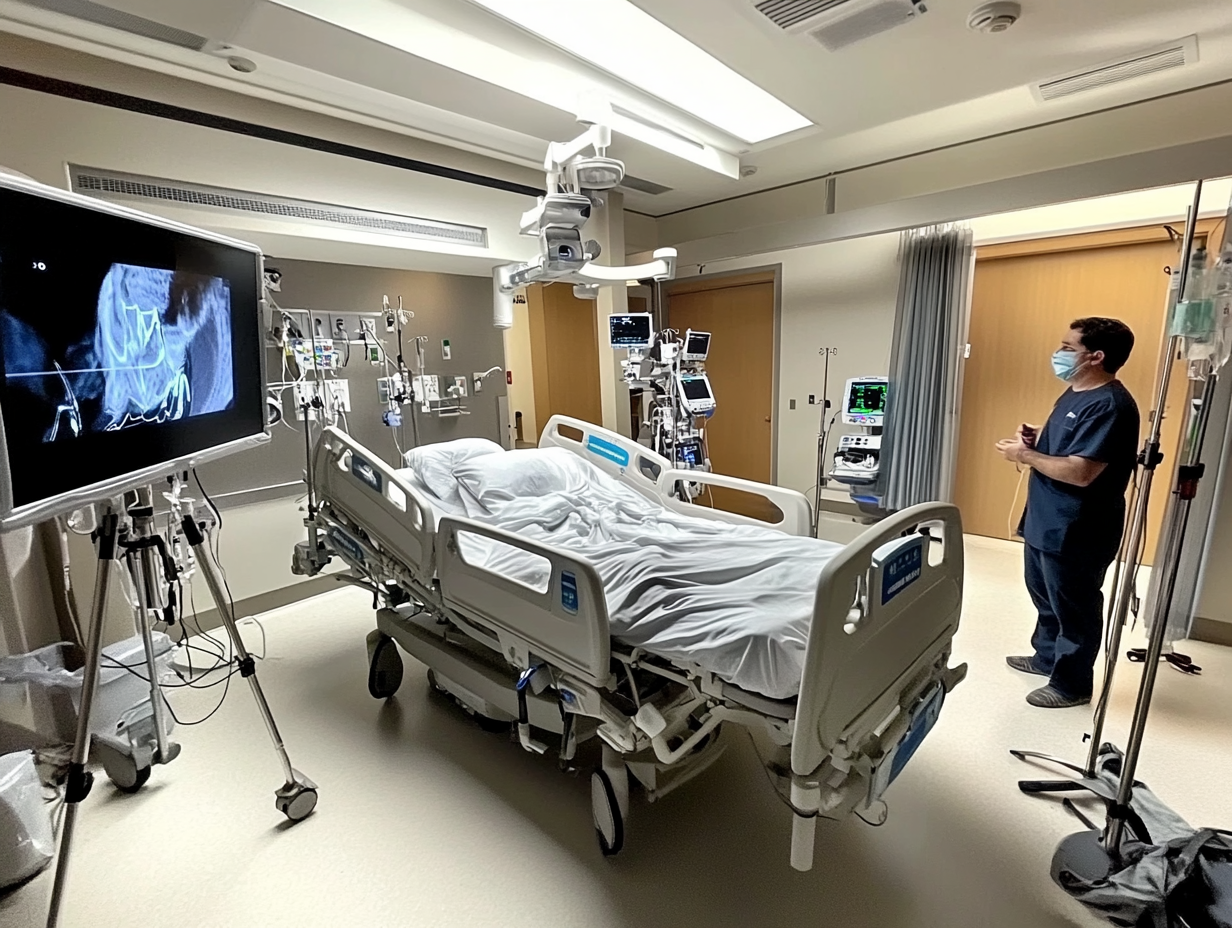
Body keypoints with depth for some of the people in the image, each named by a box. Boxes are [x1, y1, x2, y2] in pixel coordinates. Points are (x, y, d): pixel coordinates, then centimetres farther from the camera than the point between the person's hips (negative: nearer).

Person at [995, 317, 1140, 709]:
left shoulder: (1109, 406, -23)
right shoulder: (1076, 393, 10)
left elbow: (1080, 471, -29)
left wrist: (1024, 455, -18)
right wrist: (1037, 438, 2)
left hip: (1077, 531, -10)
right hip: (1046, 520, 10)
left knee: (1073, 607, 7)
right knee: (1044, 594, 24)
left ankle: (1072, 684, 24)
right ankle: (1047, 656, 43)